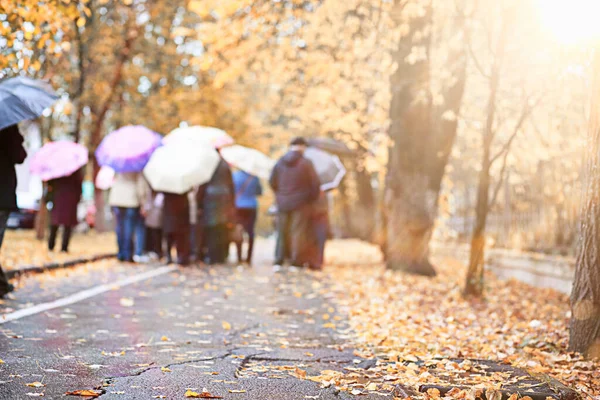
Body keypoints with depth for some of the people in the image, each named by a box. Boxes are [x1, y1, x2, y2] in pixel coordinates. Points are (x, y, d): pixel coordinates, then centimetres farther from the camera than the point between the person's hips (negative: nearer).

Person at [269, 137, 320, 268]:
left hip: (282, 203, 4)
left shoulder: (280, 162, 3)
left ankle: (280, 258, 14)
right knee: (298, 231, 0)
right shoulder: (306, 163, -9)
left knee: (282, 231, 12)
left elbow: (272, 182, 6)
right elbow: (315, 184, -7)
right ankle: (298, 260, 0)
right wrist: (312, 198, 8)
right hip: (300, 203, -4)